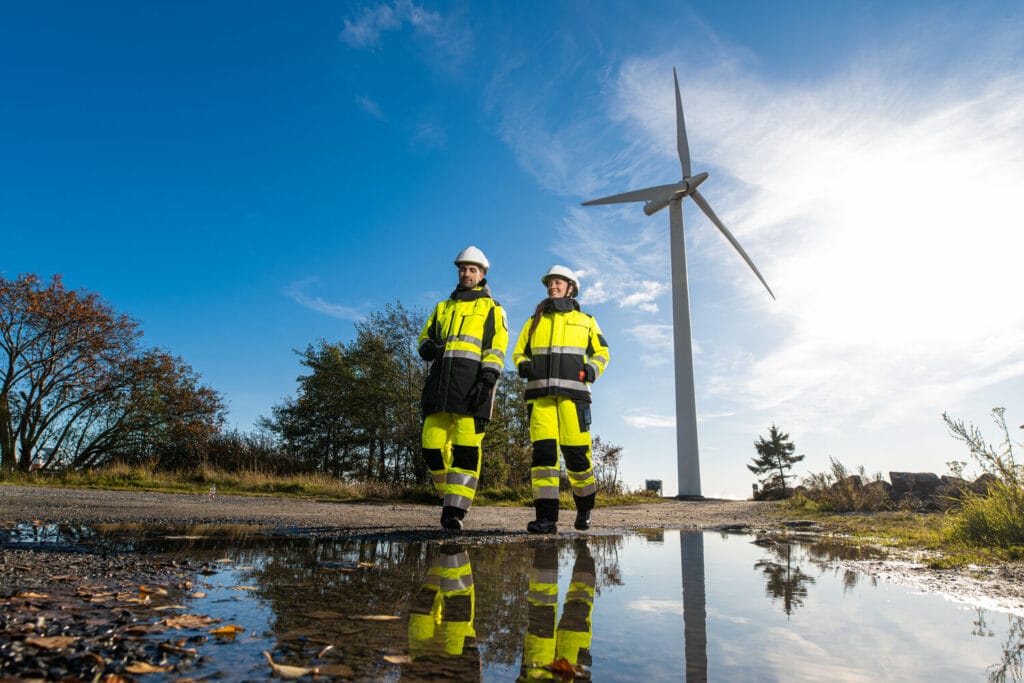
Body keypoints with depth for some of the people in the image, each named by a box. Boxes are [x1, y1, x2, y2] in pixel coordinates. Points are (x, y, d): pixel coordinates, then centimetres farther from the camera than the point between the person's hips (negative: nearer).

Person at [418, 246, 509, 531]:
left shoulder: (492, 308, 12)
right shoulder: (443, 307, 27)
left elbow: (496, 348, 1)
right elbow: (424, 338, 26)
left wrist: (487, 380, -15)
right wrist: (429, 348, 0)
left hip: (472, 379, -4)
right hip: (441, 379, 4)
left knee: (466, 446, -11)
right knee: (432, 444, -1)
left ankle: (455, 510, -9)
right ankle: (450, 494, 20)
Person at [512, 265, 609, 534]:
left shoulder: (585, 321, 17)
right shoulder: (535, 320, 20)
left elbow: (601, 352, 20)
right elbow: (518, 352, 22)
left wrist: (592, 370, -2)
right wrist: (523, 366, -2)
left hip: (572, 392, -1)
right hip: (540, 393, 1)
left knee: (576, 452, -7)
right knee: (543, 450, -11)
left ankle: (584, 509, 18)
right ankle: (546, 517, -12)